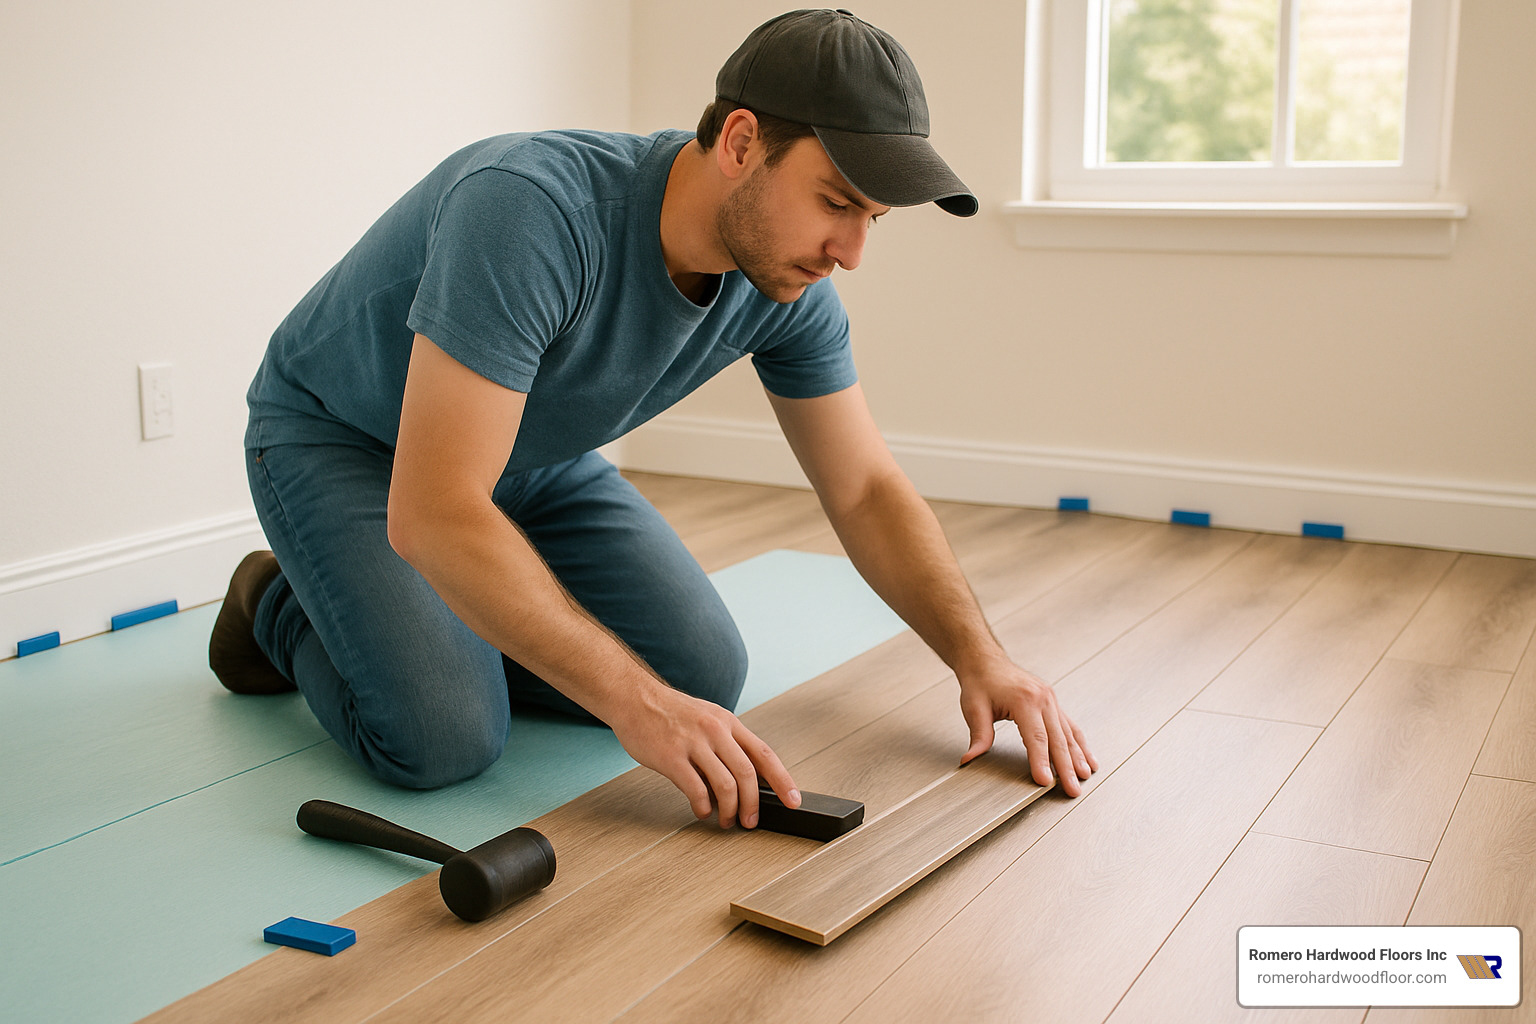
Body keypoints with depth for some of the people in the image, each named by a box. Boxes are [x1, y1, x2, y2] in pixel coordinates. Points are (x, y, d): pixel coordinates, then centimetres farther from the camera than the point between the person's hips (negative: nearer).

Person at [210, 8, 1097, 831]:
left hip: (534, 457, 6)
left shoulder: (788, 288, -17)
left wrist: (981, 656, -21)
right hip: (337, 434, -6)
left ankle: (452, 622, 16)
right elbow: (432, 514, -42)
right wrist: (637, 704, -44)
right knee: (443, 737, -25)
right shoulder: (531, 210, -40)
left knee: (704, 674, -8)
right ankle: (282, 606, 8)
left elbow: (867, 491, -7)